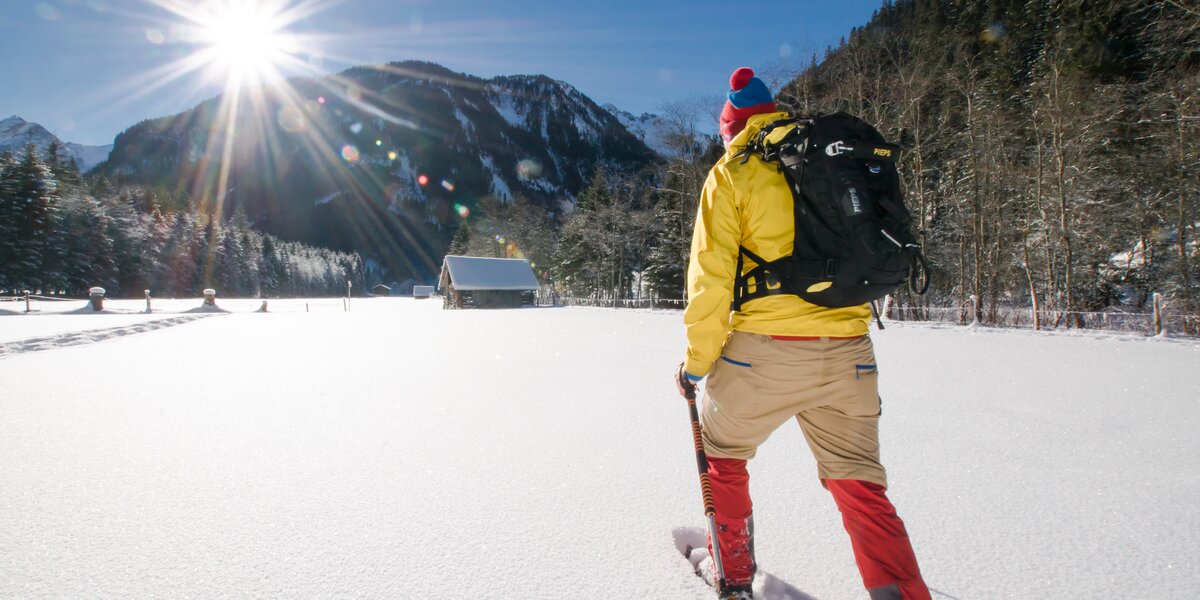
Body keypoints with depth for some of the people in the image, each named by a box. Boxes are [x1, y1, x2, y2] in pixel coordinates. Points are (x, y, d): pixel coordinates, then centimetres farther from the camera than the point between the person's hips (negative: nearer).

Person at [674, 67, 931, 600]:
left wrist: (696, 361, 3)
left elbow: (711, 276, -7)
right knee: (860, 485, 16)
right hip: (850, 353, 5)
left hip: (765, 353, -4)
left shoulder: (733, 172, 0)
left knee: (722, 454, 21)